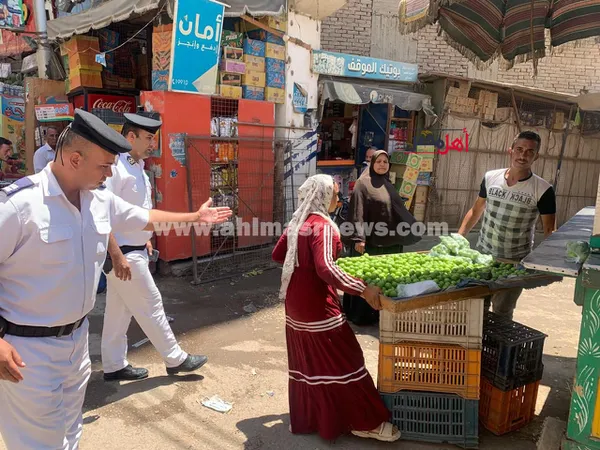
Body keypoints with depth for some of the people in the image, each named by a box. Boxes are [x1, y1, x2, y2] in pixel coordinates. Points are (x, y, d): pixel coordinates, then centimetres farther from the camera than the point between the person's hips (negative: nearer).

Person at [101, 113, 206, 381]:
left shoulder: (137, 166, 11)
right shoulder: (114, 168, -19)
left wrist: (145, 239, 19)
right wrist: (117, 256, -24)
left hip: (135, 250, 9)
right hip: (123, 253, -9)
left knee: (119, 310, 16)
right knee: (150, 306, 2)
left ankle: (114, 366, 28)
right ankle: (175, 359, 17)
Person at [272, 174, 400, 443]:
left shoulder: (297, 222, 8)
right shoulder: (323, 225, -18)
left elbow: (277, 254, 17)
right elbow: (325, 269, -30)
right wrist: (363, 290, -31)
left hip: (296, 303, 9)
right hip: (317, 305, -9)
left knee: (306, 363, 19)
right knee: (342, 360, 2)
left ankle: (306, 418, 32)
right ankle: (365, 422, 13)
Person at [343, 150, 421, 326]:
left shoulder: (389, 185, 15)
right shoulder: (363, 184, -6)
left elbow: (399, 210, 22)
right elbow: (357, 212, -14)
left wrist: (412, 229, 23)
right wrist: (359, 238, -23)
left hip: (389, 240, 7)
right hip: (370, 240, -7)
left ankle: (383, 313, 23)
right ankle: (361, 314, 10)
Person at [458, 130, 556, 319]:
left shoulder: (543, 190, -11)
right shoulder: (490, 177, -1)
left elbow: (549, 231, -6)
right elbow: (476, 211, 10)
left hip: (515, 262, -3)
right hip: (482, 255, 3)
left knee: (501, 314, 7)